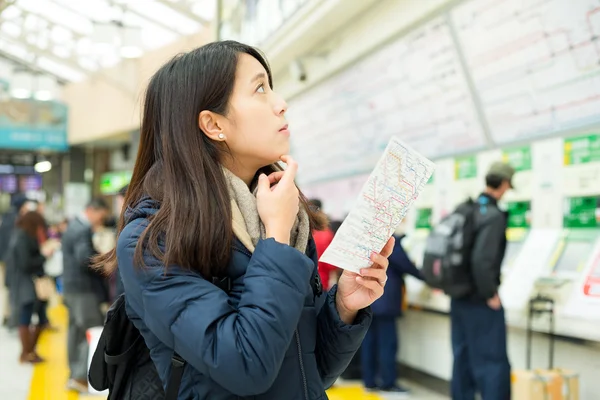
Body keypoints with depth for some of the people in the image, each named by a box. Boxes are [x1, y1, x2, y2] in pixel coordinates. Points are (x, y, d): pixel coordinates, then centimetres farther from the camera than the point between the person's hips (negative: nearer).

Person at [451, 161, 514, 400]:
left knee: (463, 359, 15)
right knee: (492, 362, -1)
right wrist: (490, 295, -15)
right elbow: (481, 260, -27)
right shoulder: (494, 215, -18)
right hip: (480, 302, -8)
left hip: (459, 297, 8)